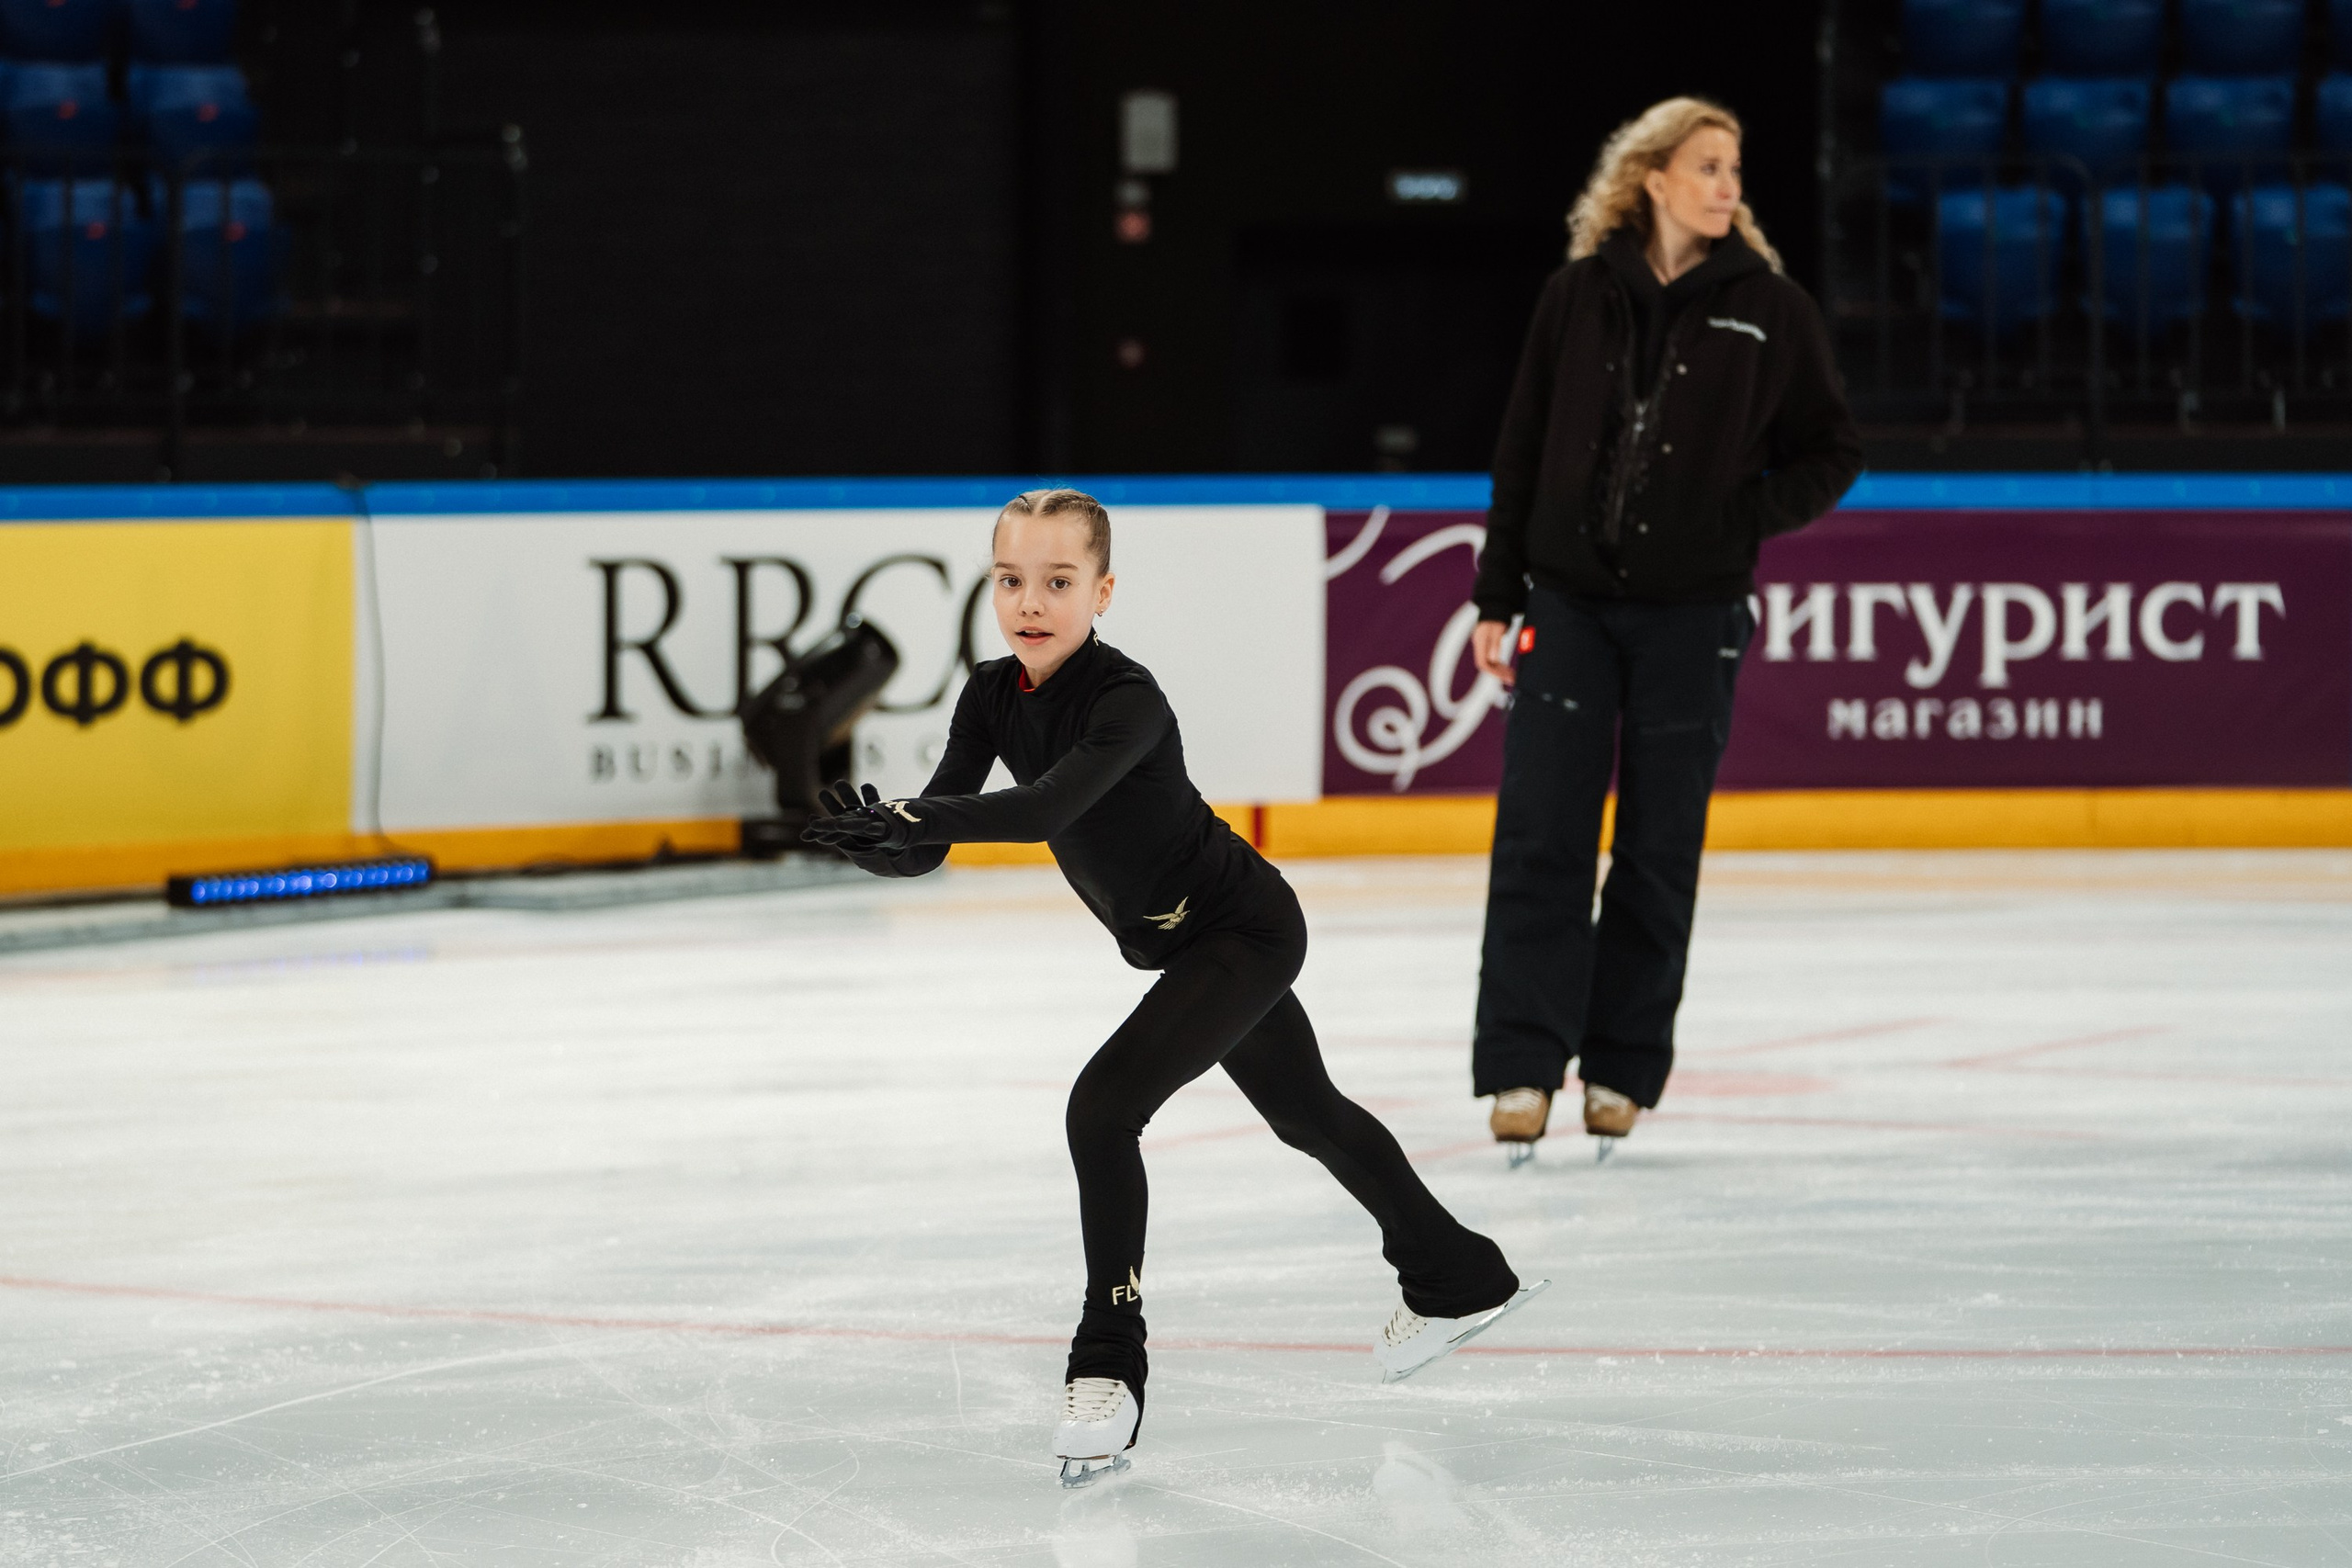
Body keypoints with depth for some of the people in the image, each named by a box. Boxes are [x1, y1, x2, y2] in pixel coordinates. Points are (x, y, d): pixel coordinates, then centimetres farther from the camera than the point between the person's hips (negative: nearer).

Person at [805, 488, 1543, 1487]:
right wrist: (875, 839, -38)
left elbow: (1048, 806, -47)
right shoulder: (994, 696, -7)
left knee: (1103, 1104, -22)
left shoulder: (1128, 700, -29)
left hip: (1244, 930, -9)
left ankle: (1108, 1368, -16)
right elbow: (933, 837, -16)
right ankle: (1458, 1281, 45)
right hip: (1191, 941, 9)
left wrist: (912, 819, -57)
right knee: (1305, 1115, 25)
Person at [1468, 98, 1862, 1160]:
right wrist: (1498, 596, 5)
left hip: (1692, 613, 0)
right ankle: (1523, 1066, -5)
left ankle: (1623, 1071, 13)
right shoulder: (1579, 297, 3)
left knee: (1660, 851, 5)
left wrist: (1748, 517, -10)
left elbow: (1833, 450, 7)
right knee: (1540, 834, -6)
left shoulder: (1766, 307, 0)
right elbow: (1523, 451, 7)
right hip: (1571, 601, 0)